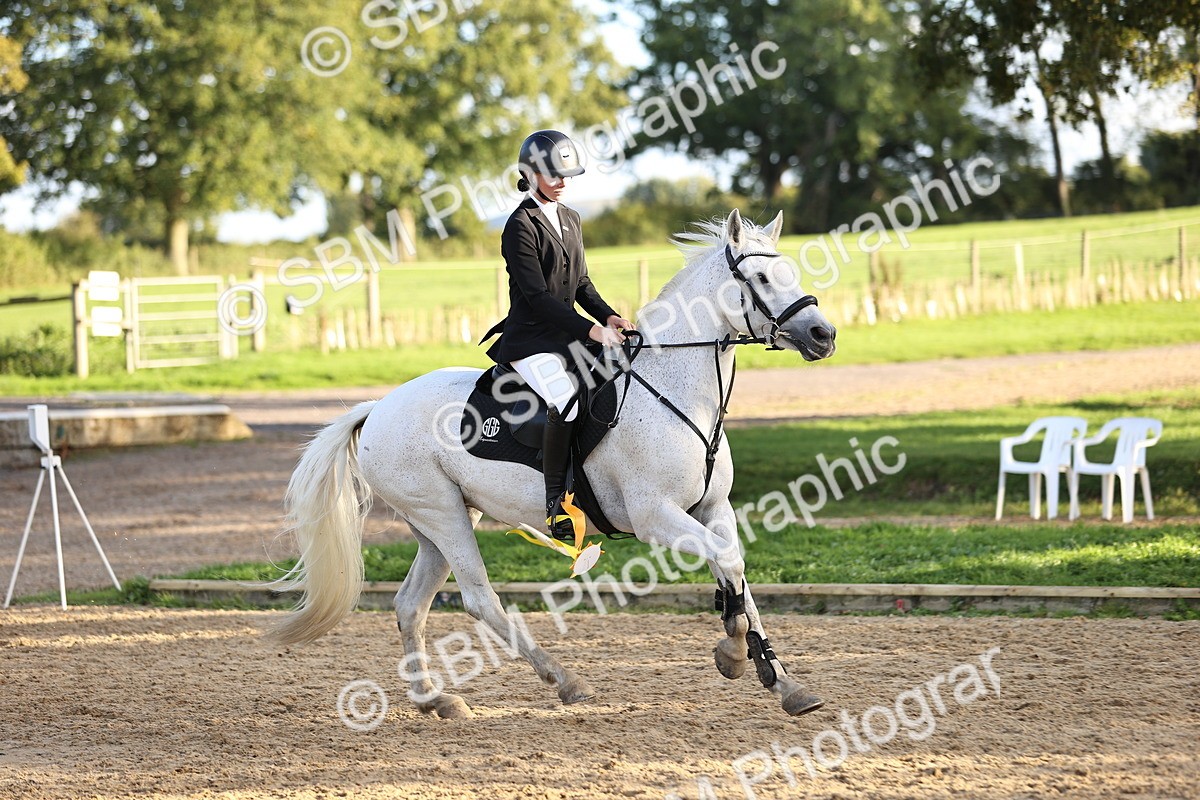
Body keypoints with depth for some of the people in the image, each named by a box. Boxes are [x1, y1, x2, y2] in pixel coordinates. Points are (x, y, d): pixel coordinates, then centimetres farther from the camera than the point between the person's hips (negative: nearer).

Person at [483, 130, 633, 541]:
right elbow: (537, 296, -18)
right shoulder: (521, 226, -11)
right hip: (531, 339, -9)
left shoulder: (571, 219, 15)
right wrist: (591, 329, -23)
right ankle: (556, 503, -25)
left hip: (568, 334, 9)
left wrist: (609, 317, 0)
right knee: (566, 401, -32)